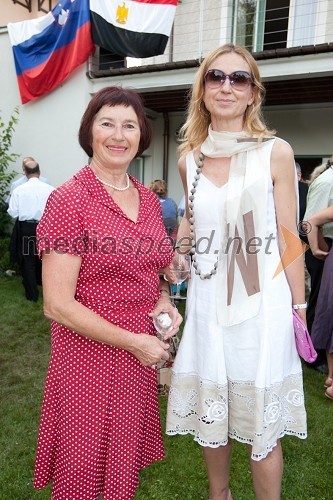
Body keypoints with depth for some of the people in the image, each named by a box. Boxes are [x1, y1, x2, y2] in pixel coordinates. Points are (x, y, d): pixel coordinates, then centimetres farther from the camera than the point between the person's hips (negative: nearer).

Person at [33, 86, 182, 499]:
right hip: (90, 353, -5)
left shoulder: (149, 201, 4)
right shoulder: (69, 200, -15)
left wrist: (163, 300, -4)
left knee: (127, 460, 23)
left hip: (143, 353, 6)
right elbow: (58, 305, -18)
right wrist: (134, 342, -16)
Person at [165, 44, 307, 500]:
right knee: (210, 415, 18)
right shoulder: (189, 160, 6)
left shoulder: (276, 153, -4)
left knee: (262, 427, 9)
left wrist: (299, 308, -3)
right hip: (208, 301, 4)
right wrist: (183, 236, 0)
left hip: (262, 302, -3)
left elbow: (289, 240, -3)